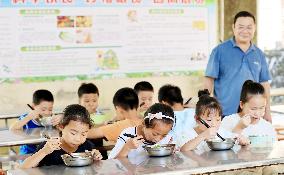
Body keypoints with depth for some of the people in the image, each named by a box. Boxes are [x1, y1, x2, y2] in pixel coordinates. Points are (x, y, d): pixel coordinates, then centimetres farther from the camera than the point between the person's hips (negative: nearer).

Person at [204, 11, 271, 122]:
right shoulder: (220, 51, -2)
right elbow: (209, 80, -3)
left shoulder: (259, 54, 11)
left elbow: (264, 83, 14)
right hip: (225, 114, -3)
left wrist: (267, 112, 11)